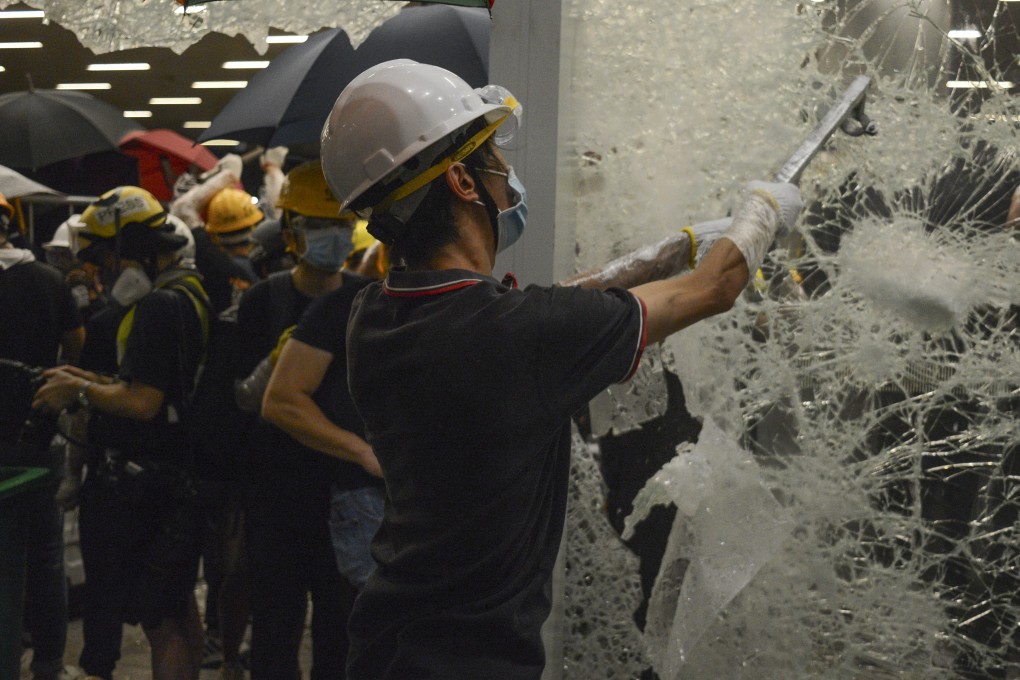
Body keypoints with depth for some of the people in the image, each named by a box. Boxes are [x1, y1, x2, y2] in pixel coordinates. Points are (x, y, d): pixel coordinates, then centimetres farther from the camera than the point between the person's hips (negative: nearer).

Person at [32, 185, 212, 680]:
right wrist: (96, 385, 12)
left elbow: (142, 402, -24)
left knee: (161, 621, -6)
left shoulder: (158, 308, -19)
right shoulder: (190, 294, 13)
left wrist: (80, 389, -9)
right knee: (179, 609, 20)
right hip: (180, 476, 11)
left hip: (140, 486, -11)